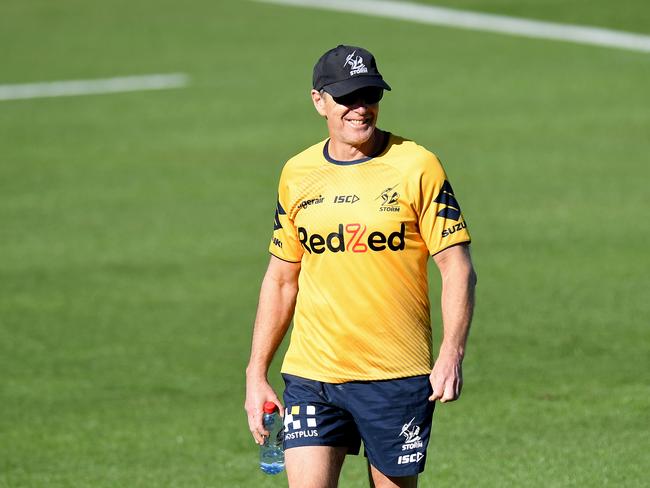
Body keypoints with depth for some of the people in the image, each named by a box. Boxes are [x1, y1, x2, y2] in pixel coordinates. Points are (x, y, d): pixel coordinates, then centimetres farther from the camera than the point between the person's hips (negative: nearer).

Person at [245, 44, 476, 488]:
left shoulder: (417, 166, -4)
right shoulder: (297, 174, 7)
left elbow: (457, 267, -5)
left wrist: (451, 355, -17)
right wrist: (257, 373, 12)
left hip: (398, 376, -2)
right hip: (311, 375, 2)